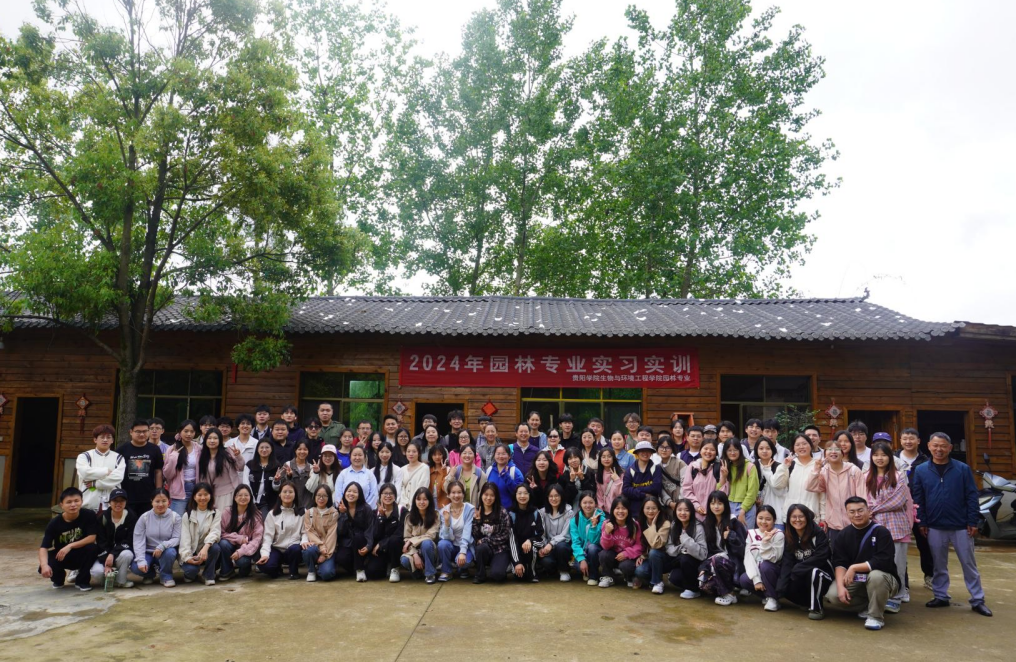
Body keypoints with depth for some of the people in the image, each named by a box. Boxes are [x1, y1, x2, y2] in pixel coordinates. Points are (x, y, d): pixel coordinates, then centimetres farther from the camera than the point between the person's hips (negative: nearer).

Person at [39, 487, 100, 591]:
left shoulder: (89, 515, -18)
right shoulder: (54, 523, -16)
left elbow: (92, 538, -20)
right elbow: (44, 547, -20)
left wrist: (70, 546, -29)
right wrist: (44, 565, -39)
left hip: (81, 556, -1)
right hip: (60, 556, 1)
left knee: (92, 548, -33)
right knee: (44, 569, -29)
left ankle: (82, 580, -7)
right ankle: (59, 578, 12)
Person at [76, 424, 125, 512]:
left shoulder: (118, 458, 8)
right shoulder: (84, 456, 6)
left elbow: (117, 477, -8)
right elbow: (85, 473, -12)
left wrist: (94, 483, -10)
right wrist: (107, 471, -6)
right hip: (89, 505, -1)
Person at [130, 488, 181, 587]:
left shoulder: (175, 517, -8)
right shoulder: (144, 517, -5)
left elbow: (177, 539, -13)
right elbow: (138, 540, -9)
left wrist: (162, 546, -33)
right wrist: (141, 560, -21)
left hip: (165, 552, -1)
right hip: (148, 552, 1)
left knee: (170, 552, -36)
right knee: (135, 567, -28)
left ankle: (166, 576, -5)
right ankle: (149, 573, 11)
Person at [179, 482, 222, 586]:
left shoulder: (216, 513, -1)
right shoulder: (187, 515, 0)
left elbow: (215, 532, -17)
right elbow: (185, 537, -9)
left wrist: (205, 547, -37)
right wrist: (187, 557, -24)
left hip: (206, 551, 1)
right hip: (191, 552, 0)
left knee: (215, 547, -33)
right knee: (191, 569, -31)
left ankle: (209, 576, -10)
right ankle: (190, 573, 7)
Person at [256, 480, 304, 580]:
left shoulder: (301, 512, 4)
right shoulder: (272, 513, 4)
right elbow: (268, 535, -5)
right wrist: (265, 553, -20)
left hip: (294, 549, 0)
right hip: (277, 549, 0)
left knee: (295, 548, -37)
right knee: (264, 565, -30)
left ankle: (294, 572, -4)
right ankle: (277, 570, 9)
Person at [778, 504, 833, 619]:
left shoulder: (818, 534, -14)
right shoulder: (788, 537, 0)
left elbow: (821, 557, -24)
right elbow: (787, 562, -7)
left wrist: (798, 568, -26)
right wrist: (782, 586, -19)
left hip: (821, 575, -5)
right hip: (801, 577, 5)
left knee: (813, 572, -36)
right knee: (787, 588, -21)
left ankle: (817, 608, -16)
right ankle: (809, 602, 9)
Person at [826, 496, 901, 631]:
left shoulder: (881, 532, -14)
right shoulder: (843, 535, 1)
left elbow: (883, 562, -25)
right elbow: (839, 563, -5)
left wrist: (854, 568, -24)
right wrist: (841, 586, -21)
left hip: (883, 579, -5)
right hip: (856, 581, 5)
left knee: (876, 576, -38)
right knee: (833, 595, -17)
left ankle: (876, 616, -14)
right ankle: (871, 603, 10)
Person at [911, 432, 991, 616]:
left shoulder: (963, 469, -5)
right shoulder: (921, 471, -1)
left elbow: (972, 496, -3)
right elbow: (918, 499, 2)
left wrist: (972, 522, -7)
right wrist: (922, 523, -1)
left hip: (961, 526, -1)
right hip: (935, 528, 1)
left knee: (969, 564, 7)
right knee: (939, 565, 12)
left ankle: (977, 600, 17)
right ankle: (941, 596, 23)